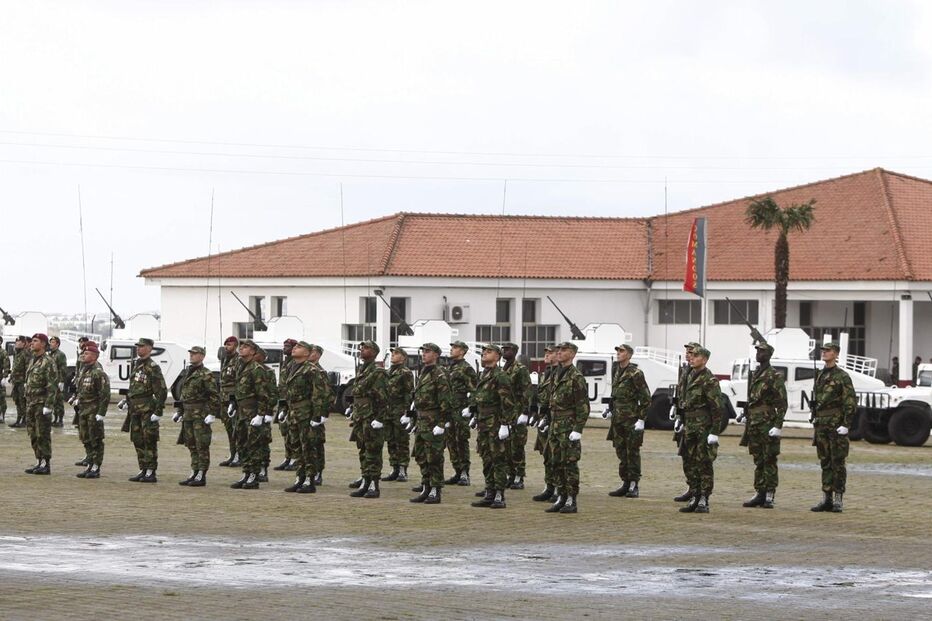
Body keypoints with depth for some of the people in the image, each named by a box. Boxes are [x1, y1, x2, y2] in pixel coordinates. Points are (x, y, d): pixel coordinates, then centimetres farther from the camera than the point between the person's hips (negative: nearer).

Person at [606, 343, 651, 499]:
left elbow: (646, 398, -12)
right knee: (621, 452, 10)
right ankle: (625, 484, 16)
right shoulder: (616, 372, 13)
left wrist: (641, 419, -15)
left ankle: (634, 486, 1)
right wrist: (612, 411, 17)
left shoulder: (635, 373, -11)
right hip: (618, 420, 8)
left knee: (632, 452, -3)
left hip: (631, 420, -8)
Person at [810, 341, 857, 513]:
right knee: (825, 463, 8)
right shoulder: (820, 375, 15)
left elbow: (851, 402, -11)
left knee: (838, 463, -4)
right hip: (821, 425, 7)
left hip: (836, 426, -7)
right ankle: (826, 499, 11)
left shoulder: (842, 377, -7)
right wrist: (814, 418, 17)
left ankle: (838, 500, -1)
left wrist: (846, 425, -16)